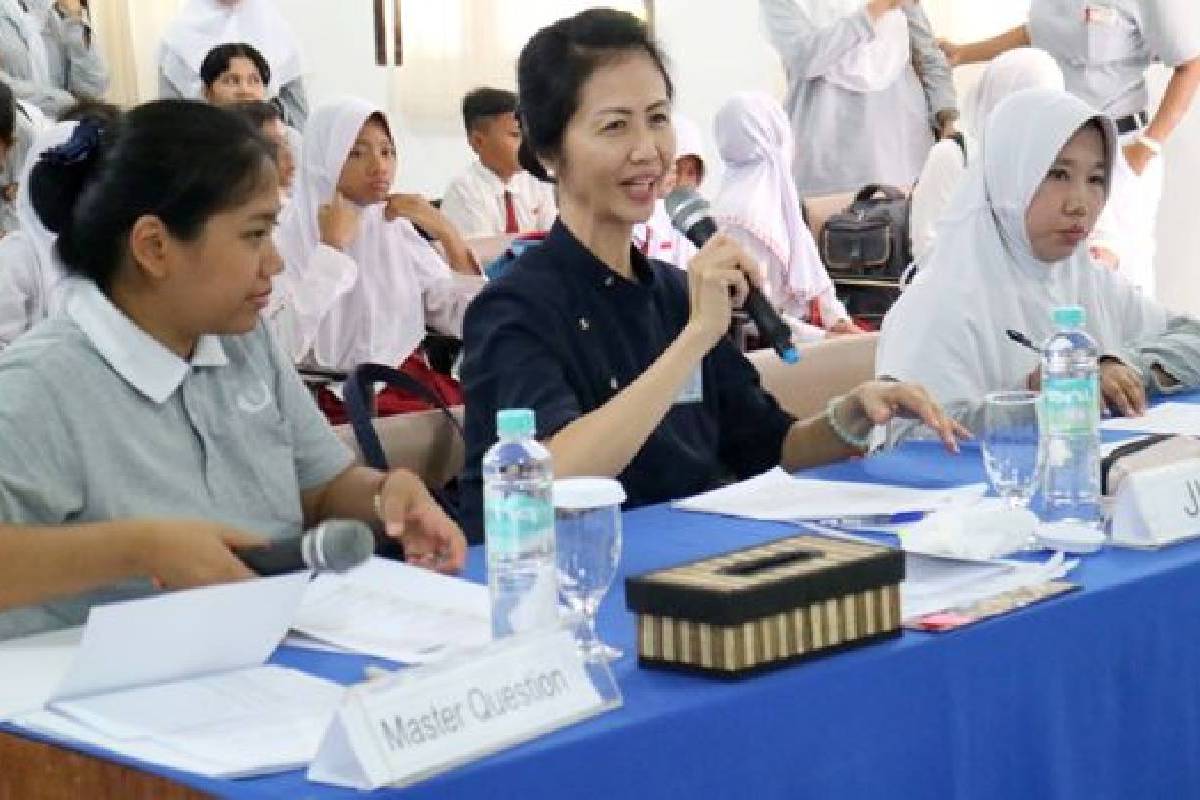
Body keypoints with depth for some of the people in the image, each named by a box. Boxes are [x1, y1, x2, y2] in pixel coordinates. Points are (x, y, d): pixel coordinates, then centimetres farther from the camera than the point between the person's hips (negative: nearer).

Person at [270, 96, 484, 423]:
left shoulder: (397, 231, 12)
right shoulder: (287, 238, -3)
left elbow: (468, 322, 7)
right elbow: (279, 350, -19)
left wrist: (447, 233, -3)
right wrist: (332, 248, -14)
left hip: (414, 387, 5)